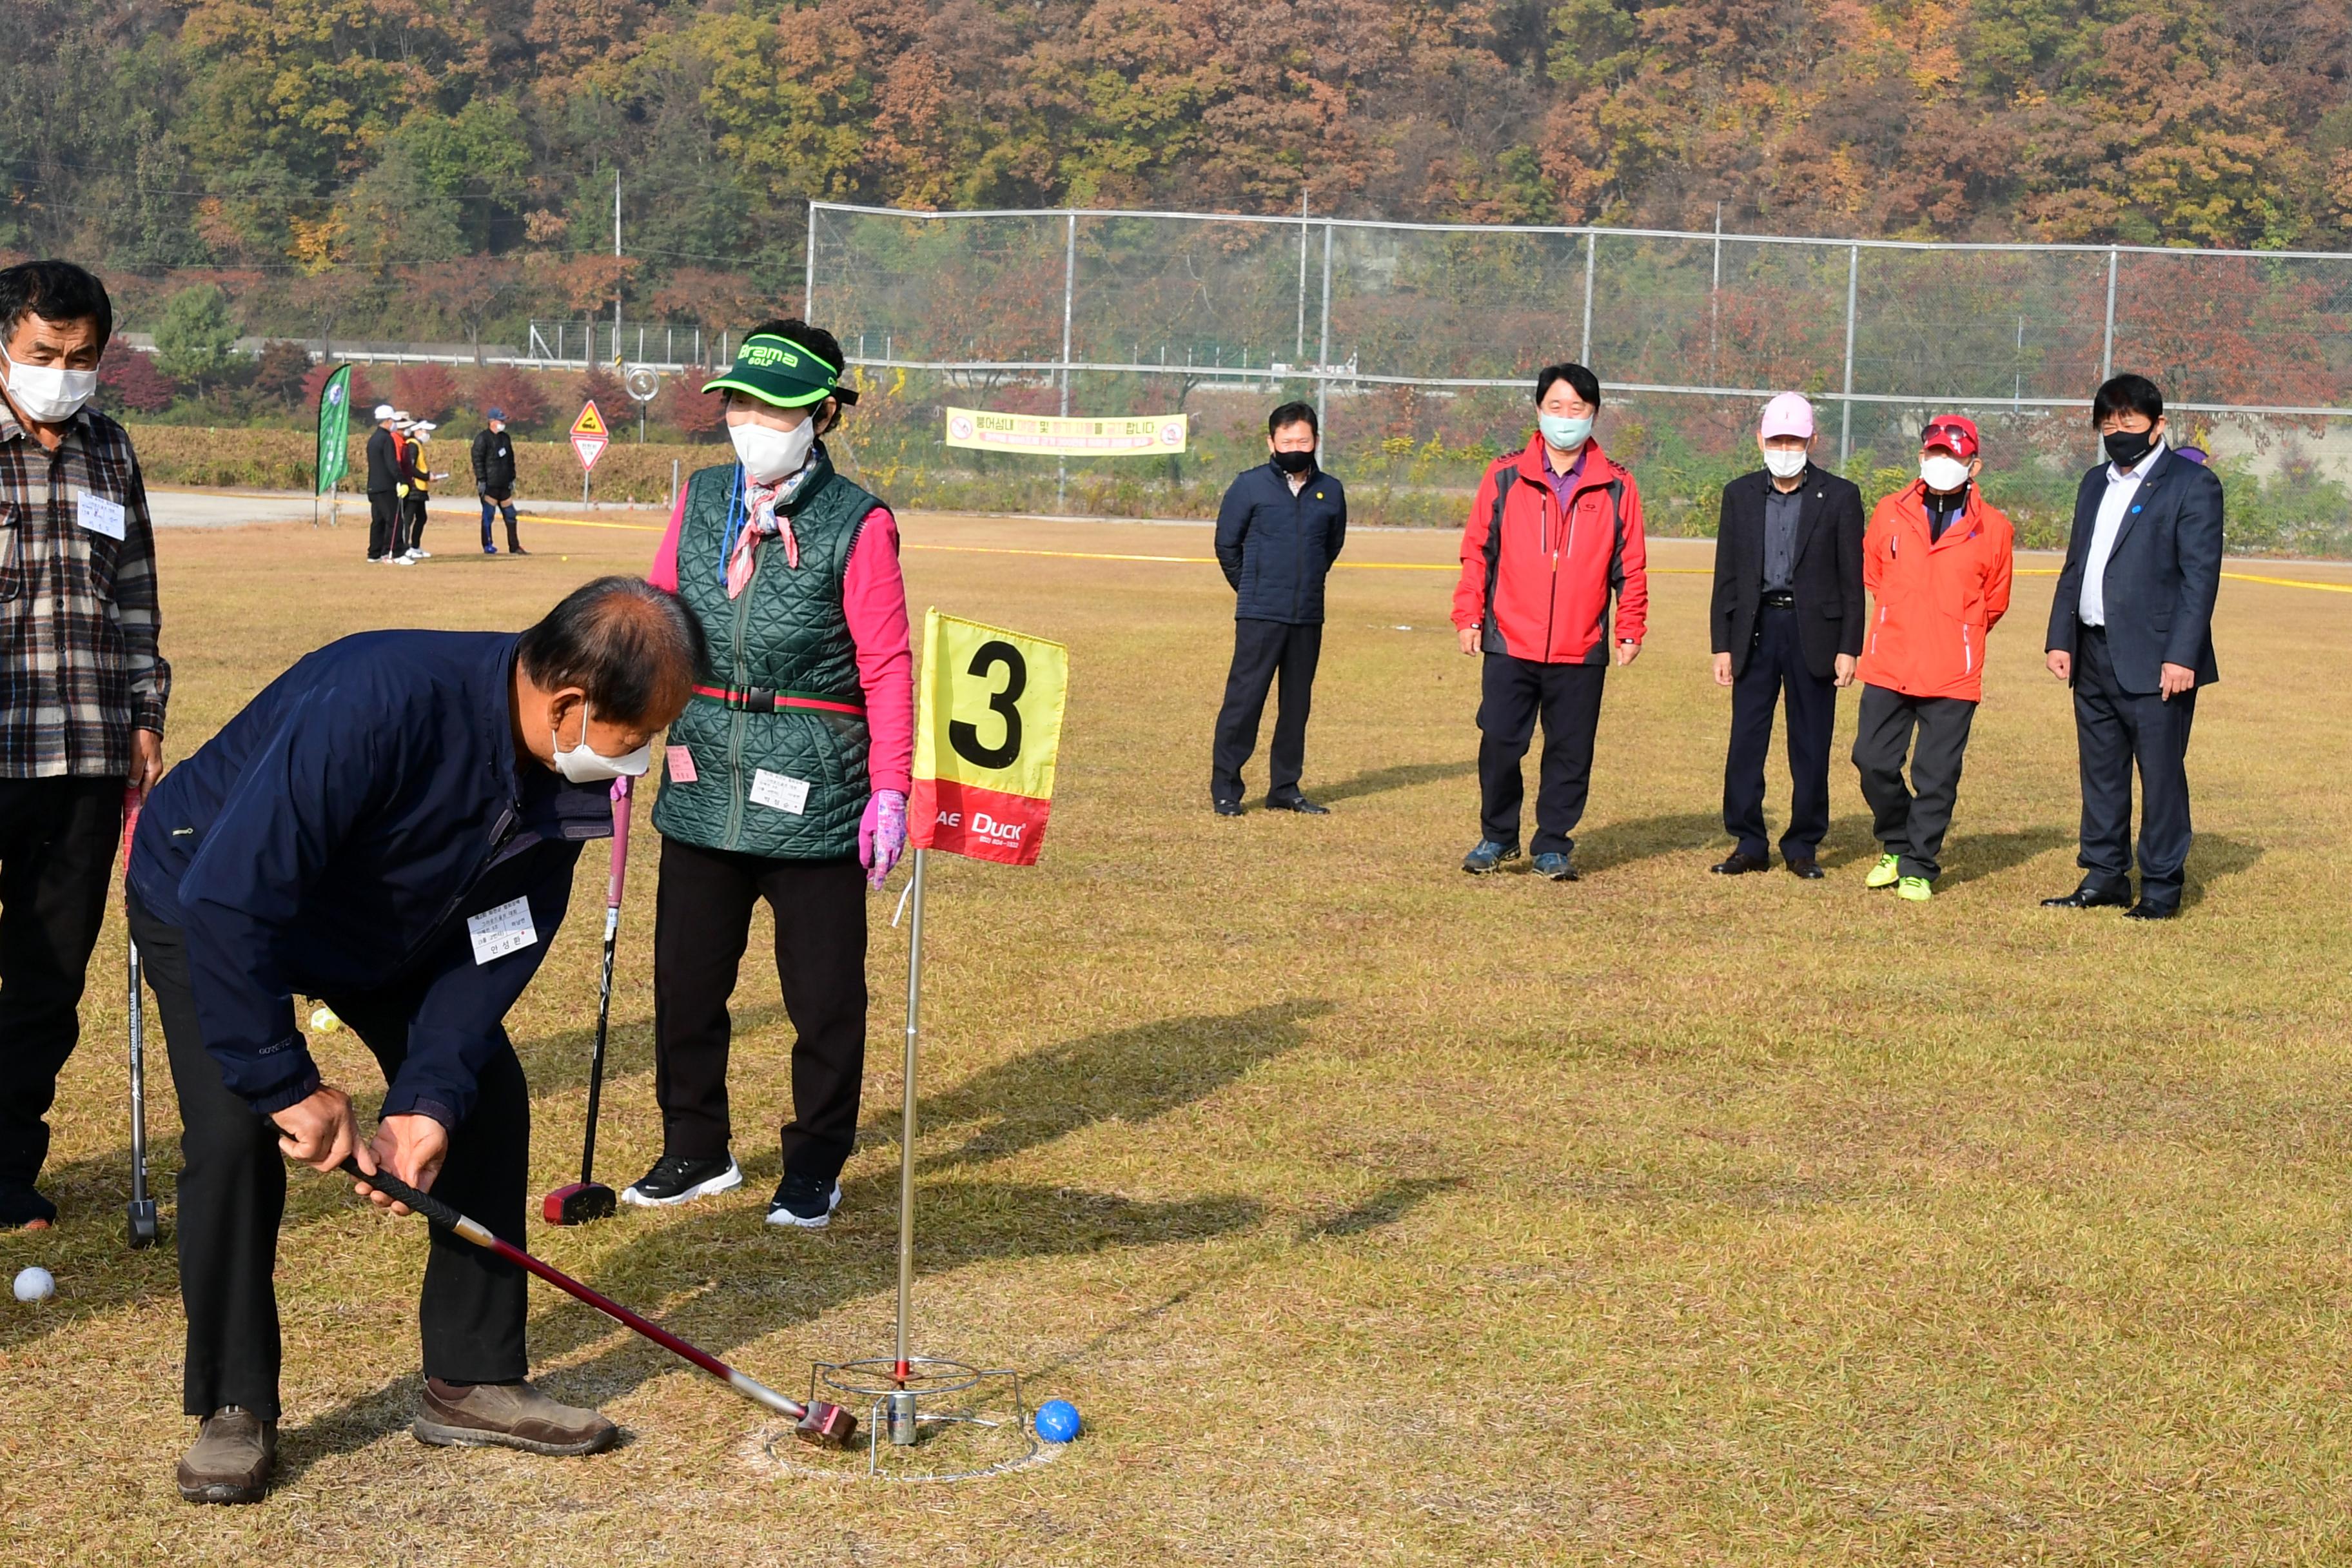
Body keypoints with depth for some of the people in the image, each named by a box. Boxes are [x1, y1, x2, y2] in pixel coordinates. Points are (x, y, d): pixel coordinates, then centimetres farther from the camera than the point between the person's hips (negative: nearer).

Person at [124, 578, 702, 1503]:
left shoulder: (568, 778, -19)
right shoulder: (377, 704, -43)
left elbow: (493, 951, -12)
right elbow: (228, 900, -42)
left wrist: (428, 1099, -23)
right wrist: (289, 1083, -35)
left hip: (390, 926, 6)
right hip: (207, 909, -6)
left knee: (488, 1096, -2)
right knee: (235, 1127, -21)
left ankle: (471, 1383, 10)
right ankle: (235, 1409, -4)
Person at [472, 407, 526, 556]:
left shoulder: (505, 438, 16)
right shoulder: (482, 438, -7)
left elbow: (510, 460, 22)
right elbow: (478, 460, -13)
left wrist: (511, 479, 16)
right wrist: (481, 480, -18)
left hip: (504, 485, 7)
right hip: (489, 485, -7)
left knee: (510, 515, 7)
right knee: (488, 515, -4)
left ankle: (514, 547, 12)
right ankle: (487, 546, 3)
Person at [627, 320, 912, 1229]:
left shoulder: (858, 525, -7)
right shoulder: (699, 503, 7)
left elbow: (887, 666, -7)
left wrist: (891, 788, -13)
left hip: (814, 799, -4)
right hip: (702, 787, 5)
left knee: (823, 993, 5)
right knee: (685, 978, 12)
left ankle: (815, 1168, 21)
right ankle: (696, 1151, 29)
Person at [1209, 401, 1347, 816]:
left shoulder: (1330, 491, 9)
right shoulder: (1250, 485, -1)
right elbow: (1226, 544, 7)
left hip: (1309, 618, 4)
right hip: (1259, 616, -4)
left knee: (1297, 704, 8)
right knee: (1244, 700, -6)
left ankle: (1285, 789, 17)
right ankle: (1225, 790, 0)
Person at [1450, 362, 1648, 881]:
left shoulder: (1616, 487, 5)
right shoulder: (1505, 477, 4)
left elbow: (1630, 566, 8)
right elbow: (1476, 550, 6)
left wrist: (1630, 629, 3)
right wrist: (1469, 616, 0)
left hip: (1581, 651, 0)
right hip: (1509, 644, 0)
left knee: (1571, 752, 4)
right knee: (1499, 744, 0)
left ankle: (1553, 847, 16)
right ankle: (1497, 838, 17)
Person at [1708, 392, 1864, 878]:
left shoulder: (1839, 496, 1)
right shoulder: (1740, 494, 8)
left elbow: (1852, 580, 0)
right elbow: (1727, 575, 9)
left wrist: (1849, 649, -5)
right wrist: (1722, 645, 4)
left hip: (1814, 631, -2)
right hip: (1756, 628, 2)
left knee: (1811, 746, 3)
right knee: (1745, 742, 0)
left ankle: (1803, 846, 13)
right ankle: (1748, 844, 8)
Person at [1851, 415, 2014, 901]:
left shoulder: (1992, 529, 0)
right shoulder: (1890, 513, 4)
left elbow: (1994, 601, 12)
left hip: (1952, 675, -2)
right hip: (1888, 666, 2)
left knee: (1937, 775, 0)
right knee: (1874, 761, 4)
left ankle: (1918, 869, 12)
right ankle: (1897, 848, 26)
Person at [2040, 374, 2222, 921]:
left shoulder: (2192, 483, -5)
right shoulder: (2096, 484, 17)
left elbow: (2200, 576, -11)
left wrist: (2181, 655, -17)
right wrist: (2060, 638, 9)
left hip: (2154, 662, -7)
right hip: (2094, 656, 7)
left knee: (2161, 774, -2)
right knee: (2101, 773, 12)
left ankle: (2161, 887, 5)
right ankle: (2104, 876, 21)